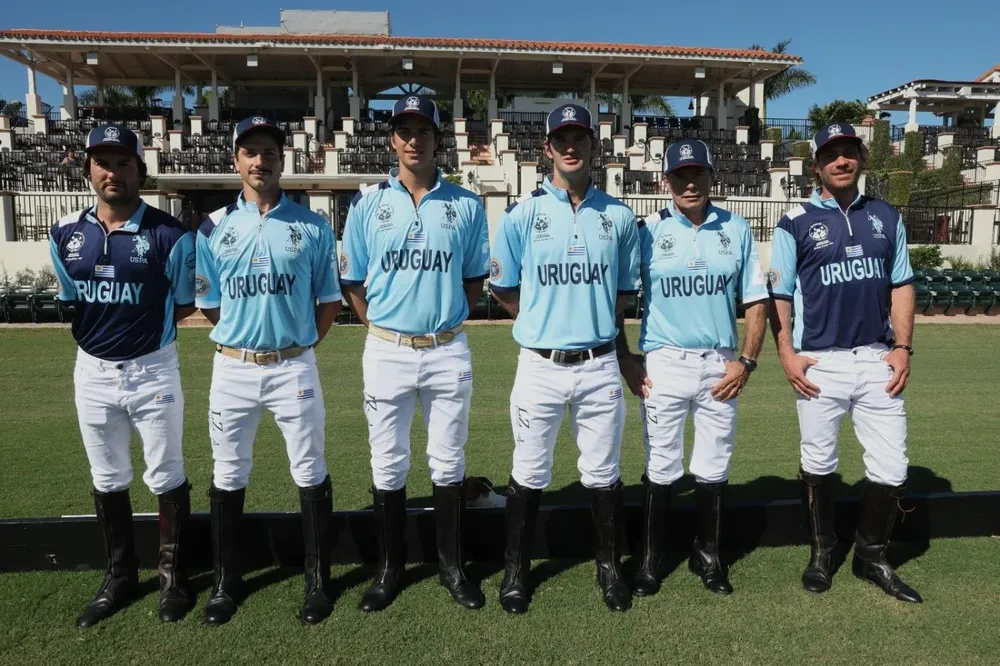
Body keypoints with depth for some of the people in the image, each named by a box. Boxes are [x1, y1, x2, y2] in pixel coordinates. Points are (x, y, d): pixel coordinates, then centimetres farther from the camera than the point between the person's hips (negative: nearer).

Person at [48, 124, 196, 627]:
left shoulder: (169, 235, -12)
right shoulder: (65, 233, 1)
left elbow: (182, 306, -3)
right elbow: (66, 302, 12)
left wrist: (137, 325, -10)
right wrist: (98, 327, -2)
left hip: (153, 371, -4)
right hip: (91, 372, 5)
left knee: (166, 477, 8)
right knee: (107, 480, 16)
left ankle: (174, 575, 26)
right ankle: (120, 576, 34)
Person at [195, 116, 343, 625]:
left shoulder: (312, 227, 1)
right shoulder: (213, 227, 4)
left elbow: (329, 301, 5)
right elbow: (209, 305, 9)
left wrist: (300, 343, 1)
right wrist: (242, 337, 6)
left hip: (294, 367, -1)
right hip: (233, 368, 2)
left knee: (311, 474, 6)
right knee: (228, 477, 11)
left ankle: (318, 580, 21)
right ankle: (226, 582, 28)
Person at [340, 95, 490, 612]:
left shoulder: (466, 205, 4)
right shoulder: (368, 203, 4)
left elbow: (476, 279, 10)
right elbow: (351, 281, 8)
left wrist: (449, 319, 0)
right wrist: (378, 325, 1)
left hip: (448, 352, 0)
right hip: (387, 351, 0)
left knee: (448, 464, 10)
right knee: (387, 466, 9)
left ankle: (452, 565, 26)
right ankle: (389, 566, 26)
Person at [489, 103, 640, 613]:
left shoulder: (618, 216, 6)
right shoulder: (523, 213, -1)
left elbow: (626, 290, 15)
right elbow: (503, 288, 6)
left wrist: (593, 324, 7)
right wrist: (547, 323, 7)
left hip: (599, 365, 2)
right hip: (540, 365, -1)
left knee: (603, 474, 12)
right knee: (529, 475, 9)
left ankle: (610, 566, 31)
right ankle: (516, 569, 27)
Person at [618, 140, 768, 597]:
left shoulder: (737, 230, 6)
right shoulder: (647, 231, 0)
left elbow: (756, 301, 7)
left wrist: (746, 361, -3)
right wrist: (625, 359, -5)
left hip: (721, 367, 2)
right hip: (663, 365, -2)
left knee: (713, 469, 11)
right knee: (660, 468, 5)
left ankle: (708, 557, 28)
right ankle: (651, 559, 20)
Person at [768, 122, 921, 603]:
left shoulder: (886, 217, 11)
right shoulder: (795, 223, -1)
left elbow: (901, 286, 12)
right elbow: (779, 295, -1)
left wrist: (903, 347, 3)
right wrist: (787, 355, -10)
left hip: (878, 360, 3)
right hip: (820, 363, -3)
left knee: (892, 469, 5)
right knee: (818, 464, 9)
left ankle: (871, 557, 25)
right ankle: (822, 551, 28)